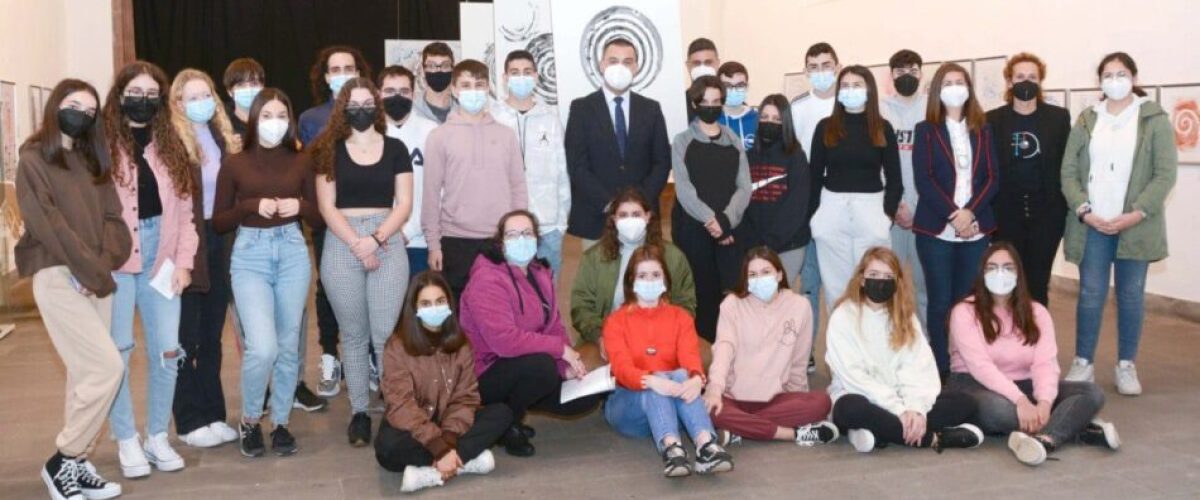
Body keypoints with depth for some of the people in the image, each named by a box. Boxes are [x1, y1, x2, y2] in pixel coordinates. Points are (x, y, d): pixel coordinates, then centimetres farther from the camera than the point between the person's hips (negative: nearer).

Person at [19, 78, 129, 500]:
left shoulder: (92, 161, 18)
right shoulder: (33, 160, -1)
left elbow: (113, 218, 9)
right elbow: (47, 224, -12)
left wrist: (103, 265, -9)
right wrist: (90, 272, -14)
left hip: (97, 280, 7)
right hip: (58, 276, -6)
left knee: (86, 373, 8)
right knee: (107, 367, -14)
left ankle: (75, 463, 16)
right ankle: (62, 461, 0)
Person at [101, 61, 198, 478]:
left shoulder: (170, 146, 12)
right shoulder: (102, 145, -3)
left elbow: (185, 209, 11)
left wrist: (184, 261, 3)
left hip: (161, 258, 4)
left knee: (167, 350, 4)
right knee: (115, 352, 2)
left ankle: (157, 436, 20)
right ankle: (127, 440, 17)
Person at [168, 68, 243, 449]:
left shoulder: (222, 136, 11)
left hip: (218, 240, 6)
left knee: (212, 335, 14)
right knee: (186, 338, 4)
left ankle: (213, 414, 24)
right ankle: (190, 421, 14)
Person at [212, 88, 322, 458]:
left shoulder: (301, 162, 6)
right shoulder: (234, 164, 1)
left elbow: (318, 219, 9)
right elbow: (218, 223, 2)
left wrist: (300, 206, -12)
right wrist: (251, 206, -13)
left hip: (293, 253, 2)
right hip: (250, 255, -2)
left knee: (288, 345, 8)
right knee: (263, 347, -15)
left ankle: (281, 423, 23)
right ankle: (249, 420, 10)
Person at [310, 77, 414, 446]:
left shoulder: (395, 149, 8)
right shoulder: (329, 150, 6)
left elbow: (404, 204, 3)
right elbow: (326, 207, 0)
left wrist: (376, 238, -12)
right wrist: (358, 244, -11)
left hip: (388, 243, 0)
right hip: (341, 245, 0)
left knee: (386, 334, -6)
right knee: (353, 335, 6)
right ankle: (359, 412, 13)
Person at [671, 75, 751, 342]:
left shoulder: (734, 142, 10)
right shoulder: (682, 141, 4)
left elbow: (744, 187, 2)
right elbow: (683, 189, -6)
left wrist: (726, 220, -13)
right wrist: (710, 220, -17)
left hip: (729, 229, 2)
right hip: (692, 229, -2)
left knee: (730, 292, -2)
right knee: (699, 292, -2)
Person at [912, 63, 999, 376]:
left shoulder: (982, 130, 13)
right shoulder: (926, 130, 5)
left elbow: (992, 178, 5)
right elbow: (923, 180, -5)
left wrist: (970, 212, -11)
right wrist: (952, 215, -15)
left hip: (976, 229, 2)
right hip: (936, 229, -2)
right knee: (940, 302, -1)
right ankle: (941, 370, 6)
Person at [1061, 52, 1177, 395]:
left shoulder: (1155, 120, 1)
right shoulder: (1086, 121, 8)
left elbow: (1165, 174, -4)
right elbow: (1069, 172, 4)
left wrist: (1135, 215, -14)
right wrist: (1084, 211, -9)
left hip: (1135, 225, -1)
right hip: (1092, 225, 1)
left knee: (1131, 295, 6)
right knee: (1090, 295, 2)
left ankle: (1127, 366, 17)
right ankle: (1083, 364, 11)